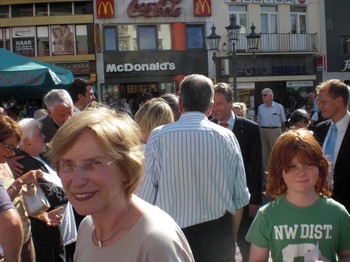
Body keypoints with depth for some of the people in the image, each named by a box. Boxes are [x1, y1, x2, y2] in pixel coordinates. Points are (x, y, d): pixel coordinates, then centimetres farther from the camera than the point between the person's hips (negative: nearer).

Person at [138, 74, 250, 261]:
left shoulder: (158, 136, -9)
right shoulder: (226, 137, -5)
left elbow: (147, 197, -9)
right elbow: (239, 197, -2)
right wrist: (230, 239, 12)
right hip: (218, 235, 2)